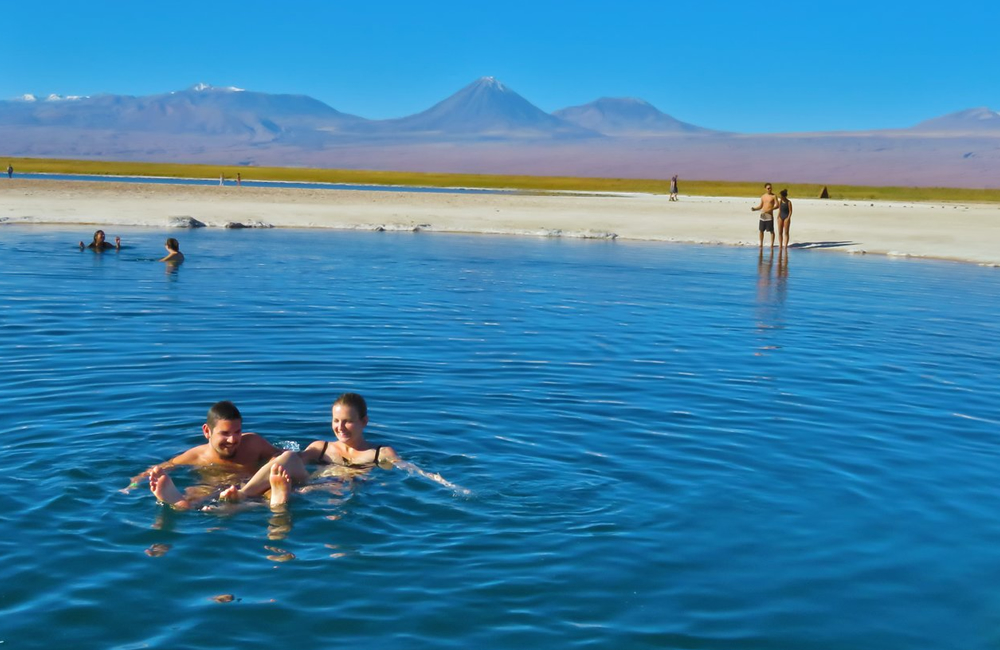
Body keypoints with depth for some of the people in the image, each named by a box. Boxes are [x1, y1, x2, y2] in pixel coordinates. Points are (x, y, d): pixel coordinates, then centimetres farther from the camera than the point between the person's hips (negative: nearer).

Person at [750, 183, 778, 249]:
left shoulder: (774, 196, -2)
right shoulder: (763, 196, 11)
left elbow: (777, 205, -9)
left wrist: (770, 209, -24)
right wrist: (755, 209, -2)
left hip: (769, 215, -4)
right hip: (762, 215, 5)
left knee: (771, 230, -3)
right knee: (761, 230, 6)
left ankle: (772, 244, 4)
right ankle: (761, 244, 15)